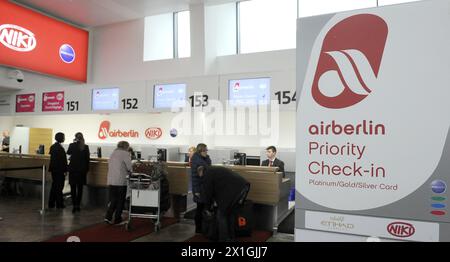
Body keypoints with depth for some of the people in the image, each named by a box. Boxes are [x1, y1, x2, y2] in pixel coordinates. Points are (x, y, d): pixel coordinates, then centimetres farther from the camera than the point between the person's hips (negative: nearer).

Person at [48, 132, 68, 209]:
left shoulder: (53, 146, 10)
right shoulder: (60, 148, -18)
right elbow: (63, 160, -19)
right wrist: (65, 170, -14)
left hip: (53, 169, 9)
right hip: (59, 170, -9)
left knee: (54, 186, 15)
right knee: (59, 187, 0)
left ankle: (51, 203, 19)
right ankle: (59, 204, 8)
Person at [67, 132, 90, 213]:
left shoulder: (72, 145, -6)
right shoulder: (86, 147, -3)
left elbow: (68, 153, 15)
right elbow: (87, 159, 0)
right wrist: (87, 169, 10)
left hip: (73, 169, -2)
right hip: (82, 170, 2)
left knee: (73, 188, 3)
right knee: (80, 188, 10)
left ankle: (74, 205, -1)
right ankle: (78, 205, 13)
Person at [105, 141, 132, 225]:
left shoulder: (113, 153, 15)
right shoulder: (126, 154, -8)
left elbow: (109, 165, 14)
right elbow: (129, 167, -12)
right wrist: (129, 172, 12)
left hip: (111, 181, 6)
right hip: (121, 181, -6)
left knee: (113, 200, 15)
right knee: (120, 201, 6)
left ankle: (108, 216, 7)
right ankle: (117, 220, 12)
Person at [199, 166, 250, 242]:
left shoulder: (207, 174, 4)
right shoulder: (215, 170, 32)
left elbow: (207, 191, 8)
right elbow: (216, 189, 39)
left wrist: (207, 208, 21)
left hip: (234, 190, -9)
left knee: (221, 215, 5)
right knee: (231, 214, 22)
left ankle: (224, 239, 9)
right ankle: (231, 238, 29)